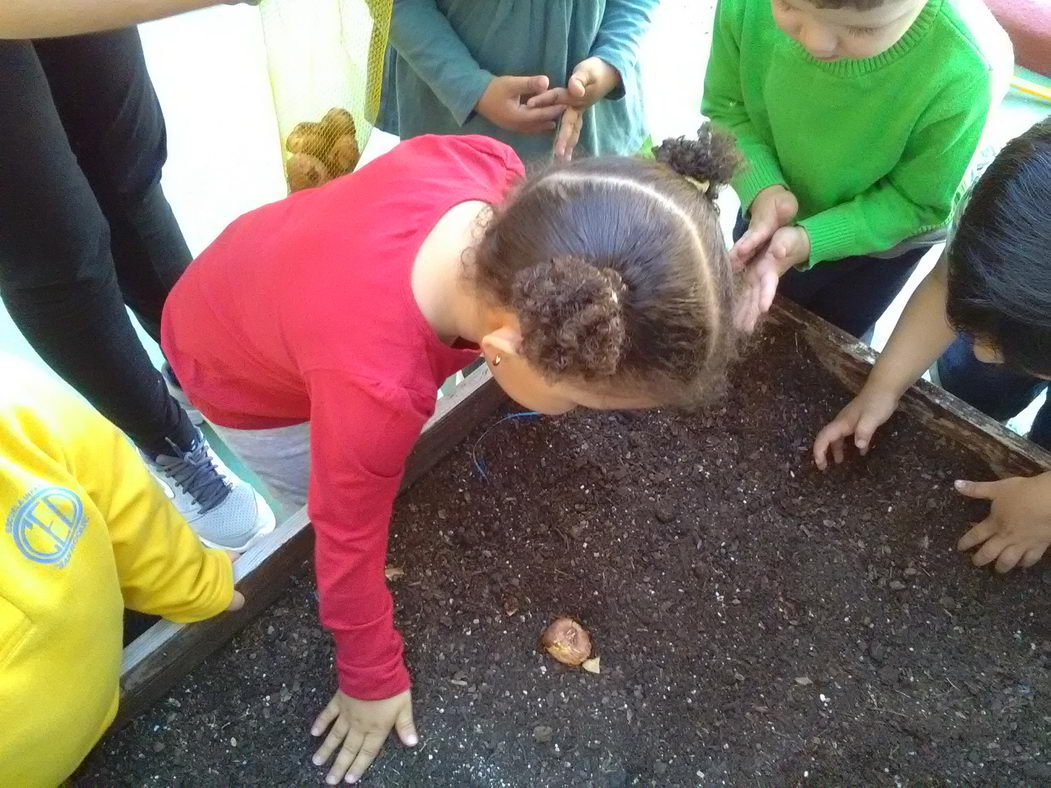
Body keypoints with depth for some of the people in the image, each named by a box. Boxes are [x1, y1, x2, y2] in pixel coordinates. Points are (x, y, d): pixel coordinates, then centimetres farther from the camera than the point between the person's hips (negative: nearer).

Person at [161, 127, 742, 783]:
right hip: (238, 372, -5)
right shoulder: (375, 386, -47)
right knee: (331, 505, 13)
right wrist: (373, 678, -9)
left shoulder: (488, 171, -34)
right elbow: (350, 545, -27)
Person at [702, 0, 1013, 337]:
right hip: (771, 211, 2)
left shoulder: (958, 77, -39)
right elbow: (726, 109, -15)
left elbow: (915, 202, -22)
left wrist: (810, 240, -37)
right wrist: (763, 187, -34)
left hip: (881, 233, -2)